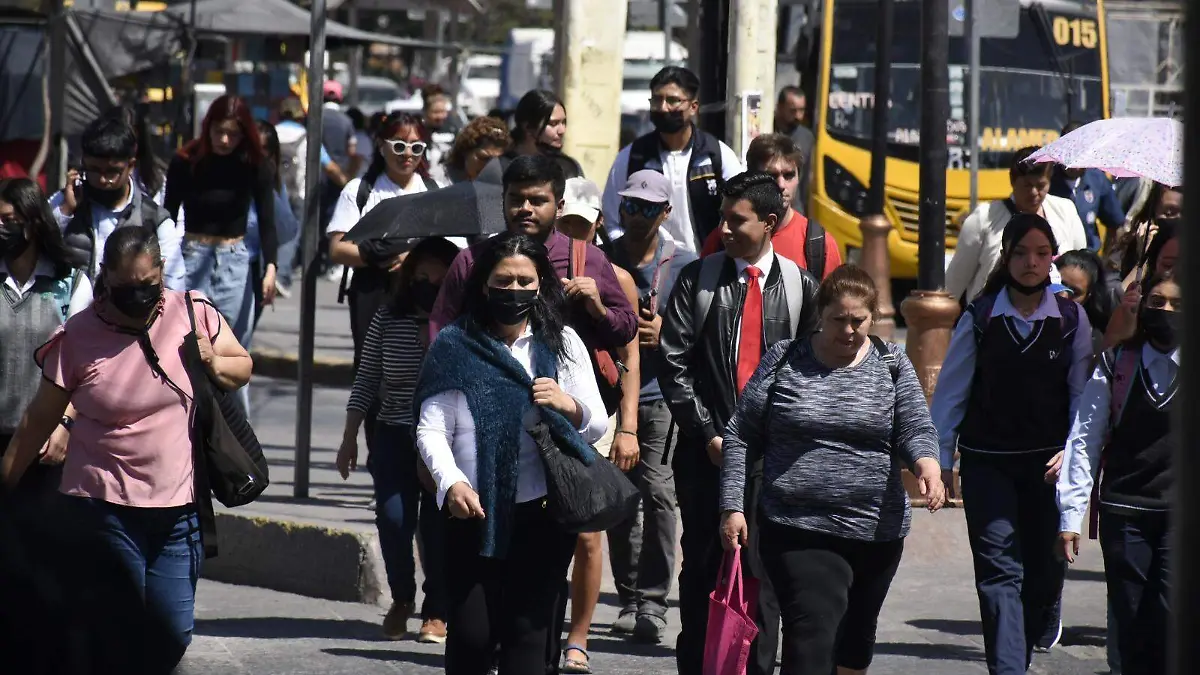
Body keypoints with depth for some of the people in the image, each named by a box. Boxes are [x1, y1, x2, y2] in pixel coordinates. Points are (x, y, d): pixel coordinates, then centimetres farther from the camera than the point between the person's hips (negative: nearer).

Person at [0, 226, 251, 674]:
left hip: (179, 504, 2)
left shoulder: (193, 314, 2)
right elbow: (40, 418, 4)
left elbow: (242, 368, 15)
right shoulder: (77, 337, -4)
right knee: (117, 633, -3)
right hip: (104, 506, -2)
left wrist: (214, 364, -7)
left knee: (172, 632, 0)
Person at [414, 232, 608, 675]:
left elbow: (597, 426, 14)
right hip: (475, 513, -1)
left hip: (542, 515, 1)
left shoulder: (561, 342, 11)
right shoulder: (455, 345, 6)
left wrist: (569, 405, -8)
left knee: (528, 631, -3)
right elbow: (431, 428, -1)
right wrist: (450, 482, -18)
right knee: (470, 632, -5)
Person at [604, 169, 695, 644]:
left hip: (659, 395, -2)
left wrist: (665, 333, -11)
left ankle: (653, 603, -11)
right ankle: (630, 598, 15)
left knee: (656, 489, -13)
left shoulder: (684, 266, 5)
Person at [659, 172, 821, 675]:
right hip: (706, 449, 0)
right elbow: (673, 363, 1)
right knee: (702, 567, 3)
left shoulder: (800, 287, 6)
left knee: (764, 571, -2)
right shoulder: (699, 279, 4)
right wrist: (706, 434, -6)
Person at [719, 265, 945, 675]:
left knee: (856, 636, 19)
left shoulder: (892, 365, 6)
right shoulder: (784, 361, 2)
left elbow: (916, 430, -3)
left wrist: (927, 464, -27)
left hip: (876, 532, 3)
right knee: (812, 638, -18)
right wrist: (733, 506, -3)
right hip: (798, 531, -3)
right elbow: (741, 438, 5)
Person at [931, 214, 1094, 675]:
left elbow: (1083, 393, 5)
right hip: (986, 462, -2)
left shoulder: (1071, 319, 3)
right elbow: (951, 391, 4)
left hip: (1047, 464, 2)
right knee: (1000, 570, -11)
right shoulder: (980, 317, 0)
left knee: (1043, 576, 6)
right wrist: (940, 461, 2)